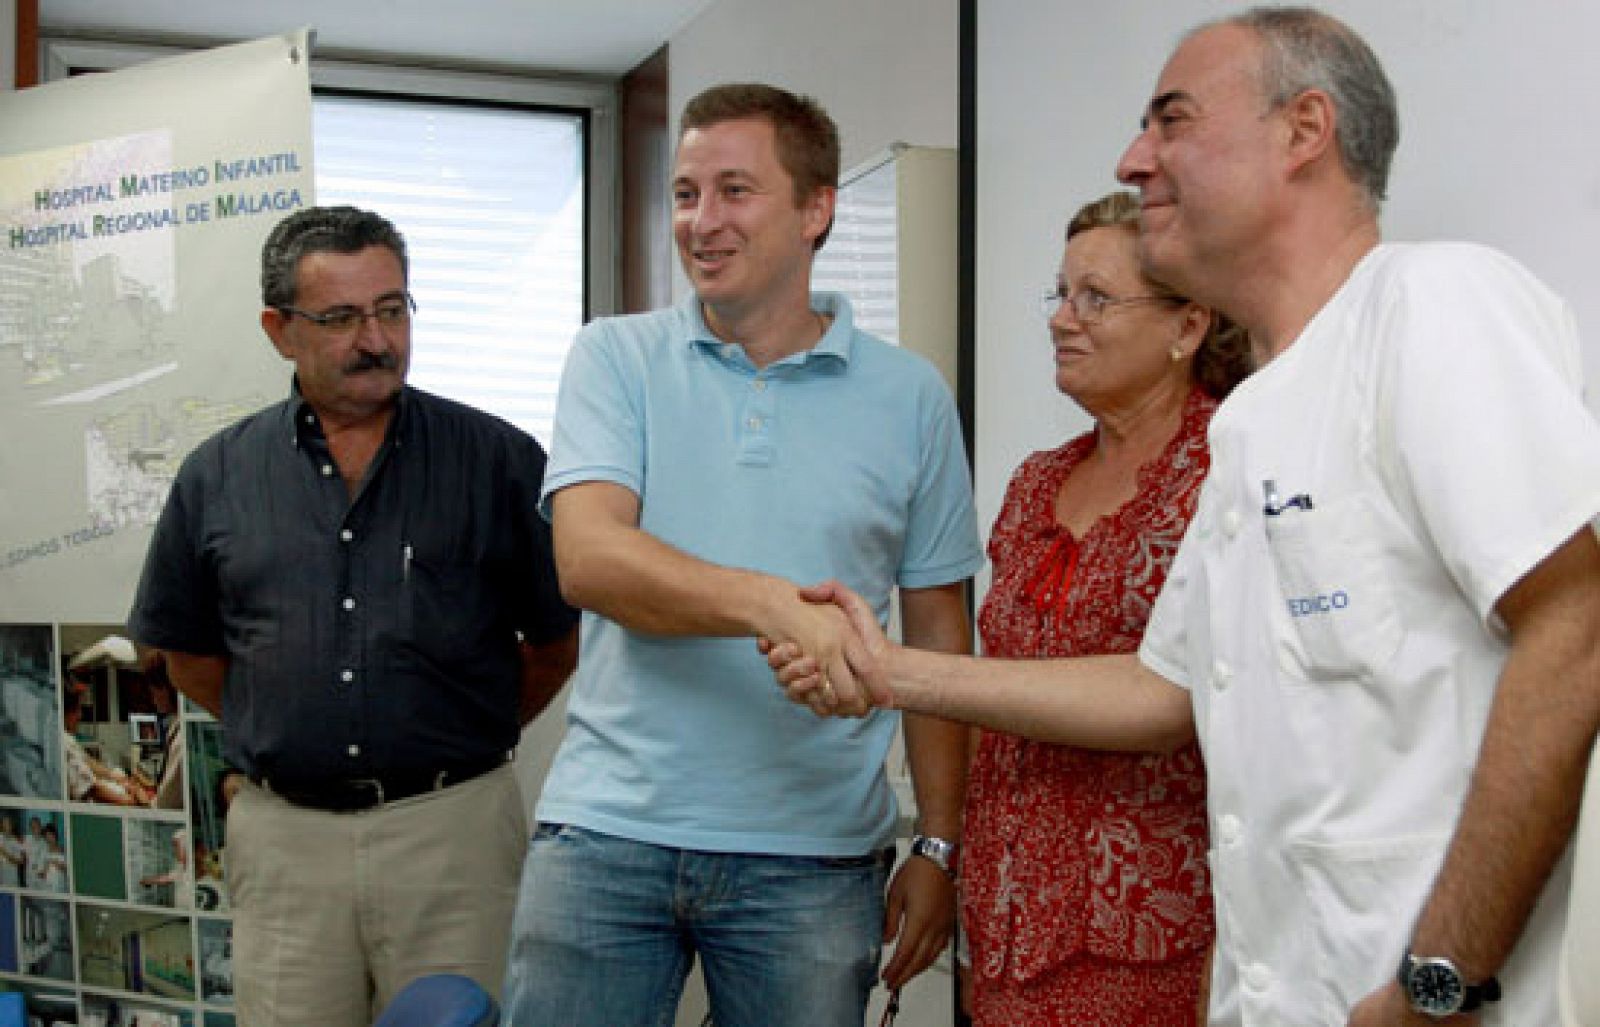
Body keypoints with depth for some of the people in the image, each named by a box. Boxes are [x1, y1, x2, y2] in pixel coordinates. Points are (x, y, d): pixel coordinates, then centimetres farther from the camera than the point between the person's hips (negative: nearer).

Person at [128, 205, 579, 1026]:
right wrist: (285, 739, 9)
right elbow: (188, 653, 16)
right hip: (284, 834, 2)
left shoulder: (500, 460, -1)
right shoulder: (217, 476, 6)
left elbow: (557, 643, 5)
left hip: (452, 827, -2)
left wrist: (462, 740, 6)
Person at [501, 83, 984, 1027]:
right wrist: (774, 604, -30)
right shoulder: (616, 359, 2)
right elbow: (589, 559, -14)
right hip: (607, 831, 0)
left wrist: (940, 849, 4)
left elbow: (939, 636, 7)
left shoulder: (909, 395, 4)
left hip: (813, 854, 0)